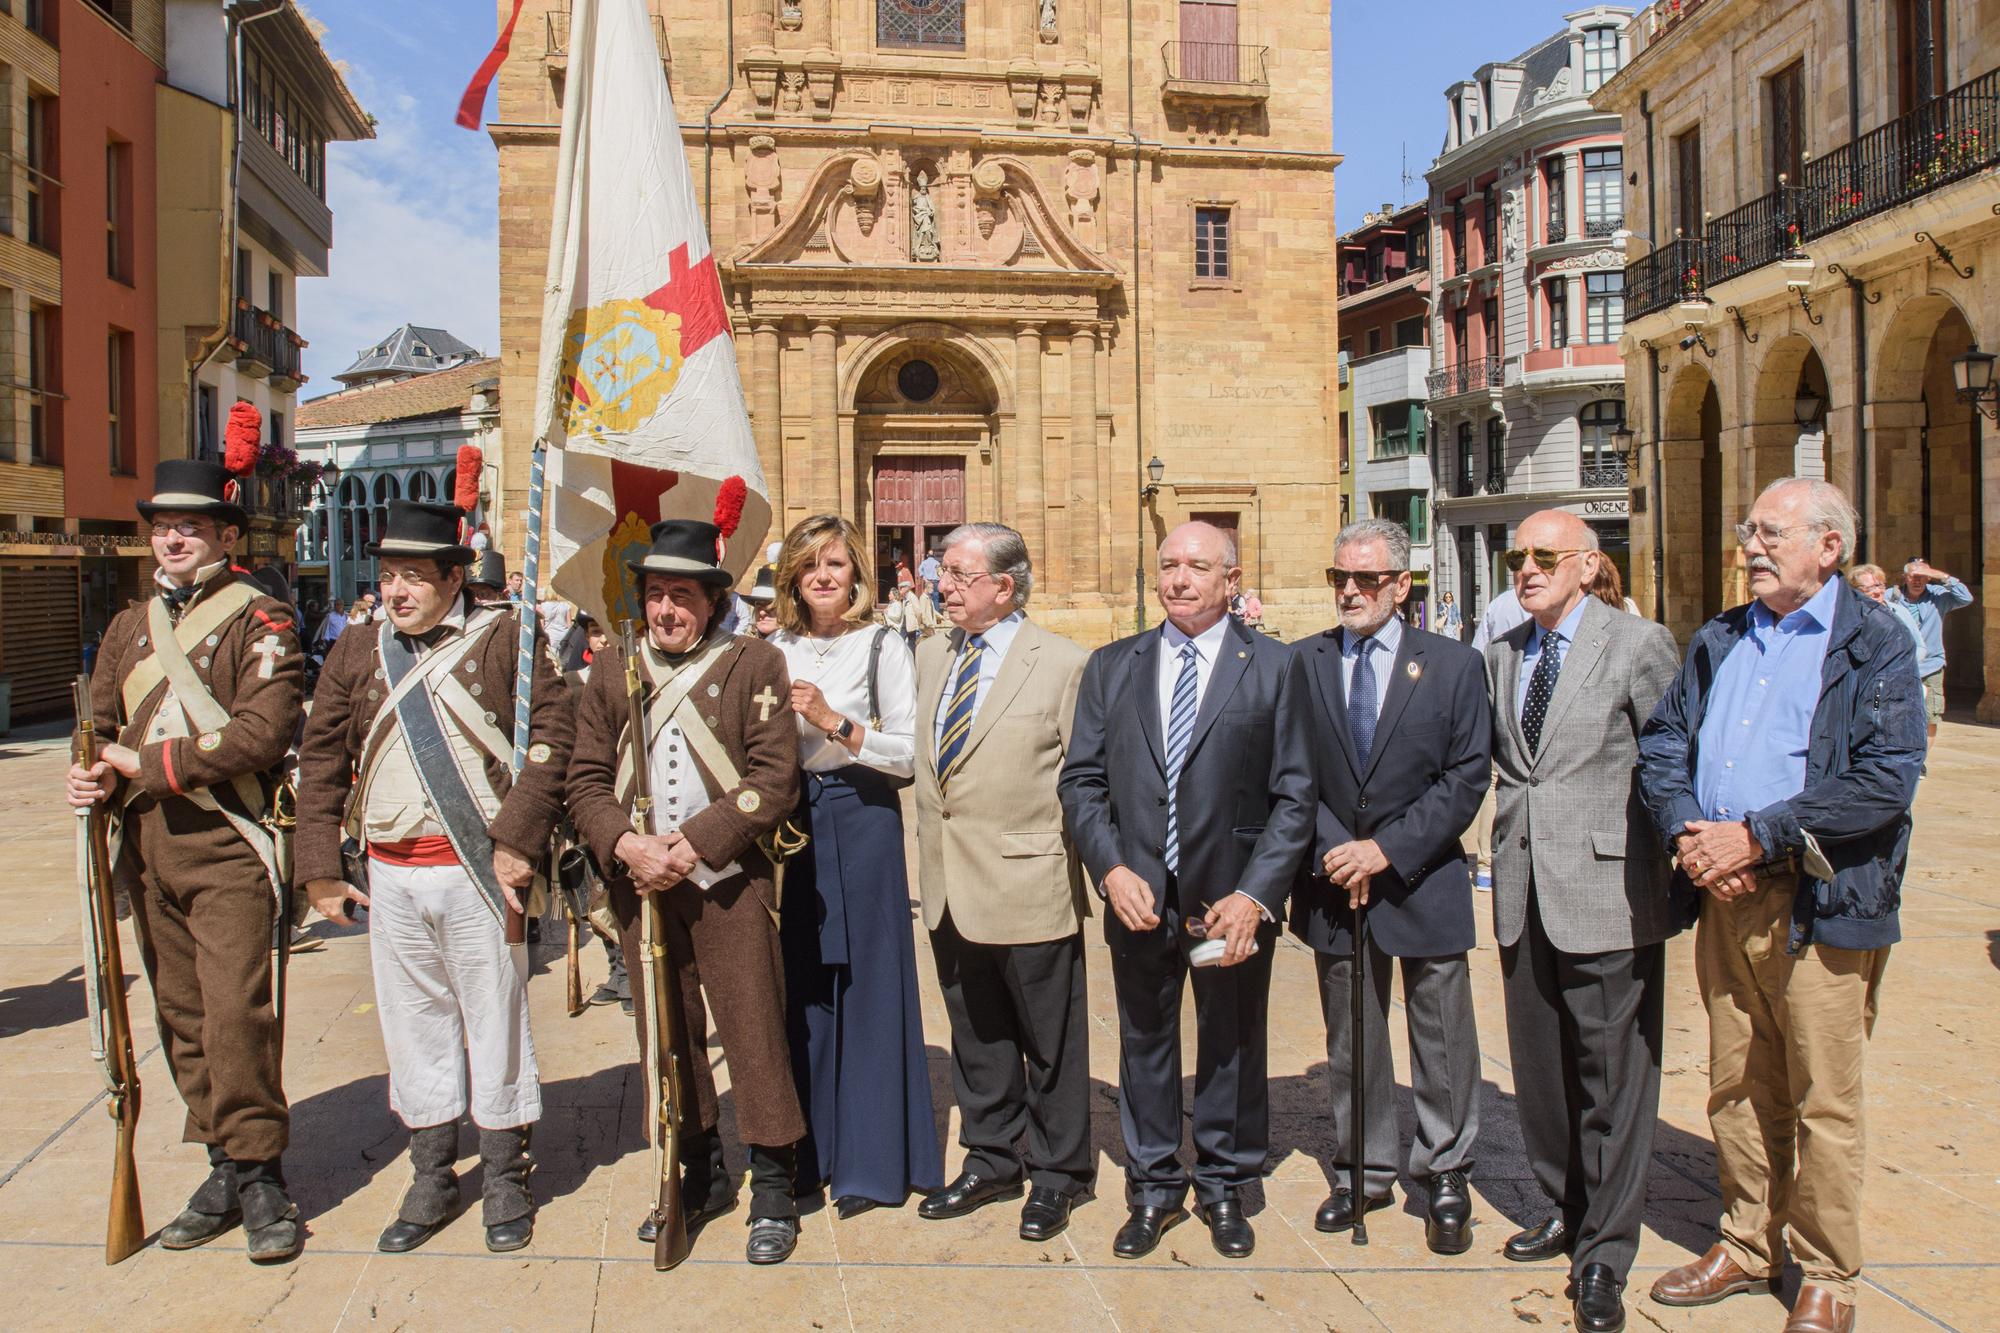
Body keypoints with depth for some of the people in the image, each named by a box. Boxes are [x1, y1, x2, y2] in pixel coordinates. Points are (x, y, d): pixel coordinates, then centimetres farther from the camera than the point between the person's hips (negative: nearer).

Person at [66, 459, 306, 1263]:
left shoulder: (259, 621, -4)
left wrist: (150, 765, -14)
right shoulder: (129, 627, 16)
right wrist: (97, 775, -5)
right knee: (180, 1015, 11)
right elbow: (100, 721, 17)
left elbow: (262, 734, -15)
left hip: (225, 844, -6)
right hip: (145, 844, 7)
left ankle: (260, 1176, 2)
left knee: (236, 1009, -10)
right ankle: (226, 1169, 21)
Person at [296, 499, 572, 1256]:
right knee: (413, 1025, 12)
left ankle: (505, 1180, 21)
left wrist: (517, 838, -15)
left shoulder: (502, 639, -3)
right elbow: (321, 760, 11)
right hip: (390, 875, 4)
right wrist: (319, 869, 6)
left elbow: (553, 734, -9)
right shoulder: (355, 653, 8)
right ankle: (431, 1180, 26)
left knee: (495, 1020, 6)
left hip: (477, 869, -4)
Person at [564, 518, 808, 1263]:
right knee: (666, 1033, 13)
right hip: (640, 885, 4)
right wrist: (625, 843, -14)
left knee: (753, 1029, 0)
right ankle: (702, 1174, 30)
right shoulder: (612, 669, 8)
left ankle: (773, 1191, 15)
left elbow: (775, 780, -9)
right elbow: (584, 779, 5)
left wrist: (691, 845, -16)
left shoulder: (754, 666, -2)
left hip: (730, 881, -4)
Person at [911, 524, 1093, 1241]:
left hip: (1029, 886, -6)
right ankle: (991, 1161, 34)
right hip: (949, 887, 6)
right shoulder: (931, 656, 10)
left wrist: (1083, 863, -10)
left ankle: (1055, 1175, 25)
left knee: (1048, 1042, 8)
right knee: (975, 1035, 18)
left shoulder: (1063, 663, -8)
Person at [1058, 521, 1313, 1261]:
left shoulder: (1275, 667, -3)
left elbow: (1293, 795, -5)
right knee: (1145, 1044, 14)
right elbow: (1081, 780, 4)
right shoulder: (1112, 667, 5)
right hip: (1138, 896, 2)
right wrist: (1111, 869, -10)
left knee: (1232, 1047, 13)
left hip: (1234, 900, -2)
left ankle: (1225, 1186, 33)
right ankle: (1153, 1187, 32)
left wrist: (1255, 896, -14)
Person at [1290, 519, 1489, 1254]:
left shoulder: (1453, 665, -1)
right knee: (1349, 1042, 12)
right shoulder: (1299, 664, 3)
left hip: (1423, 883, -1)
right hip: (1333, 883, 2)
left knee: (1443, 1041, 8)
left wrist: (1388, 850, -14)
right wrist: (1333, 849, -12)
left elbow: (1467, 778, -6)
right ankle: (1363, 1170, 27)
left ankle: (1446, 1176, 24)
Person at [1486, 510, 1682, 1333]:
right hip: (1523, 893, 6)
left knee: (1612, 1074, 2)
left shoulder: (1640, 646, -7)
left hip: (1605, 892, -5)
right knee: (1540, 1068, 15)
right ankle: (1563, 1210, 34)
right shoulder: (1502, 655, 11)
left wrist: (1680, 871, -5)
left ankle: (1603, 1257, 14)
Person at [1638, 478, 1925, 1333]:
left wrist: (1755, 836, -17)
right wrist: (1688, 833, -8)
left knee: (1823, 1103, 4)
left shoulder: (1875, 645, -5)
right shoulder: (1718, 642, 14)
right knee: (1737, 1088, 14)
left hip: (1820, 902, -5)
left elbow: (1886, 781, -15)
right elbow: (1661, 742, 10)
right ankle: (1747, 1247, 29)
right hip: (1723, 893, 5)